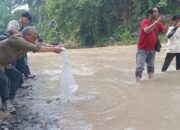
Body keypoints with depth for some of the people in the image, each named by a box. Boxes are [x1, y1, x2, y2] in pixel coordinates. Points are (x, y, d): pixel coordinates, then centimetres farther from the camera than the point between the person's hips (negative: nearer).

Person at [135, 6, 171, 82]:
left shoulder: (158, 23, 2)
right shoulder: (145, 21, -16)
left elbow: (164, 31, -10)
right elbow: (146, 30, -36)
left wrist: (168, 23, -27)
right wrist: (157, 21, -40)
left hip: (152, 49, 7)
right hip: (142, 49, -7)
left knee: (151, 66, 20)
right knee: (140, 67, -12)